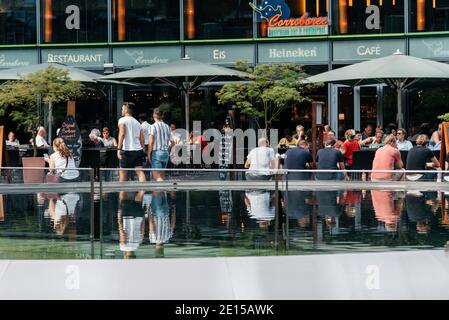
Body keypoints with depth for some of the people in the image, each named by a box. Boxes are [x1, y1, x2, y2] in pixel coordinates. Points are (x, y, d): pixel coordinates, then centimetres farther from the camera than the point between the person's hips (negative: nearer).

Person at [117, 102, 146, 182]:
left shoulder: (122, 120, -1)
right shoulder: (137, 122, 19)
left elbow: (122, 134, -15)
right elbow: (142, 139, 16)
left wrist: (119, 149, -18)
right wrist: (143, 152, 17)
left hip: (127, 150, -5)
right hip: (138, 150, 5)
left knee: (123, 172, 10)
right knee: (140, 172, -2)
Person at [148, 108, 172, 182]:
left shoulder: (153, 127, -9)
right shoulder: (167, 127, 8)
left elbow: (151, 142, -13)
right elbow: (171, 141, 8)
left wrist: (149, 154, -7)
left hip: (156, 153, -6)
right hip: (166, 153, 6)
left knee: (157, 176, -8)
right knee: (162, 174, 15)